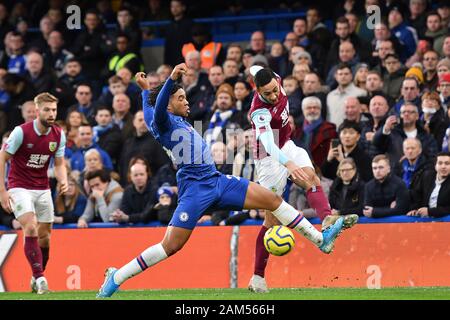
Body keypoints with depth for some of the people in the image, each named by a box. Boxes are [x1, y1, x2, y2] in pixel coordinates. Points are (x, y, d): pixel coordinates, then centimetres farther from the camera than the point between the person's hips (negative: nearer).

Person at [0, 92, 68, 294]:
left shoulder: (58, 135, -1)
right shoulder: (21, 132, -16)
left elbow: (59, 164, 8)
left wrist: (63, 181, -14)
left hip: (43, 190, 5)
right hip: (20, 188, -5)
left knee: (44, 235, 5)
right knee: (31, 228, -22)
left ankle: (37, 279, 23)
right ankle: (39, 277, -21)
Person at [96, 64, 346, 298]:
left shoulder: (178, 121, 21)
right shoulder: (162, 122, -4)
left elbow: (149, 107, 39)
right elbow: (158, 107, -29)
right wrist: (172, 78, -40)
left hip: (217, 181, 9)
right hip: (195, 189, -9)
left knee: (272, 199, 4)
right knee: (171, 245, -15)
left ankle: (321, 239, 12)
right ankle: (115, 278, -4)